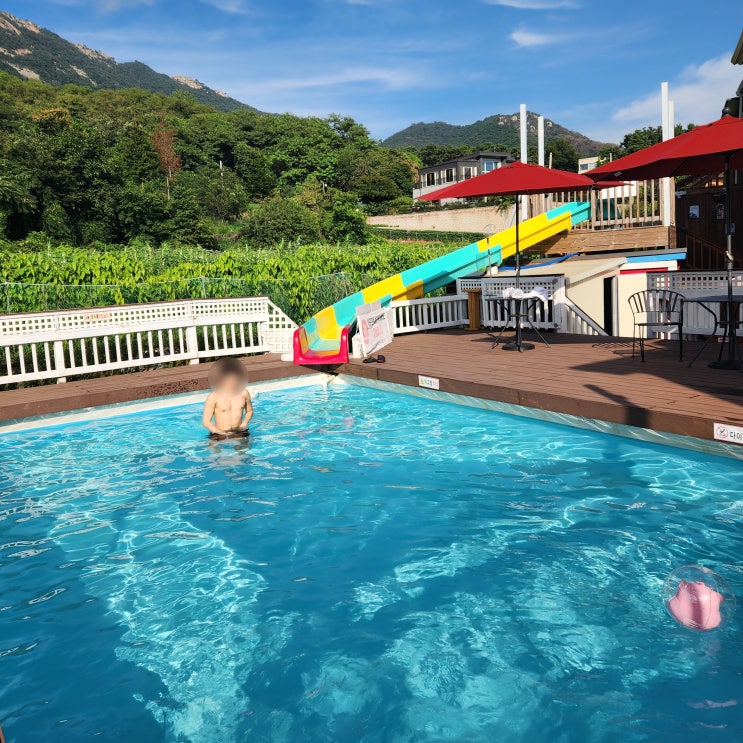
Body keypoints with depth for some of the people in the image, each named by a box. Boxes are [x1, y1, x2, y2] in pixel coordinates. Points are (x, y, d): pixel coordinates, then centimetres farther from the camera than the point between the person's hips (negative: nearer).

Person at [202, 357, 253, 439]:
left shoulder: (244, 393, 2)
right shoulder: (213, 397, -8)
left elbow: (249, 411, 20)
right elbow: (206, 422, -6)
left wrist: (245, 422, 0)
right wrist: (221, 433, -18)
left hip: (240, 433, 2)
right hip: (220, 435, -2)